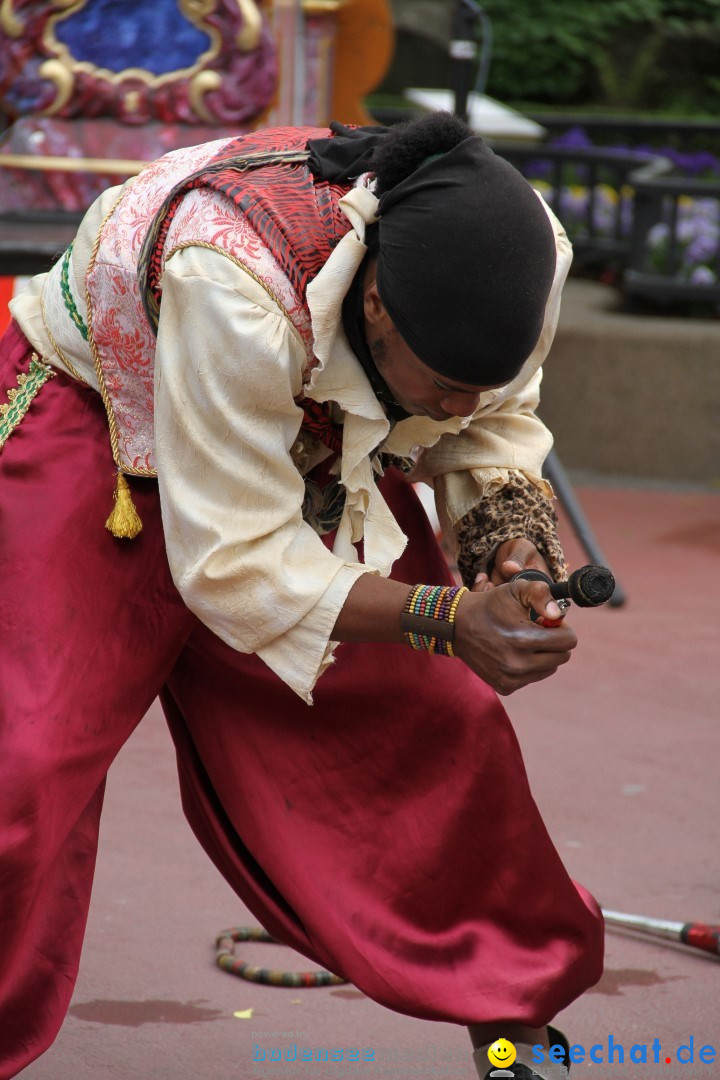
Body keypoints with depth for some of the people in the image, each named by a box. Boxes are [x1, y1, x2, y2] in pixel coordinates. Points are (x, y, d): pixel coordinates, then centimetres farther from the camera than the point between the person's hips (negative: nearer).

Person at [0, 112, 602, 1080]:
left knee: (438, 716, -1)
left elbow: (495, 426, -3)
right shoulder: (233, 288, -44)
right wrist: (449, 619, -42)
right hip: (99, 416, -5)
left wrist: (512, 541, -24)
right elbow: (233, 562, -35)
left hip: (318, 442, 5)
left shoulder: (525, 256, -26)